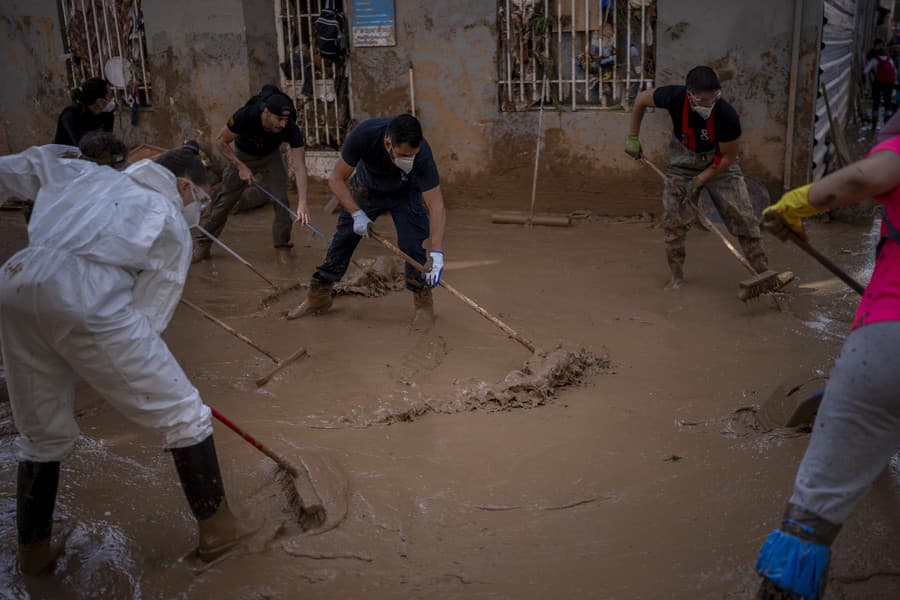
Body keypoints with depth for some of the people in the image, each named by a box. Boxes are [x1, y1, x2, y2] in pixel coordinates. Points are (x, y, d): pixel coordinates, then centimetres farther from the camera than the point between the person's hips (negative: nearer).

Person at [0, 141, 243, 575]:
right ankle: (216, 528, 19)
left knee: (41, 434, 25)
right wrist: (133, 370, 19)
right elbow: (149, 312, 8)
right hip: (86, 300, -6)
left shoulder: (86, 174, 28)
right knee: (184, 415, 11)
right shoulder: (172, 225, 15)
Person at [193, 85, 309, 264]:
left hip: (270, 157, 1)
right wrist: (241, 167, -27)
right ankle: (203, 246, 13)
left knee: (280, 200, -16)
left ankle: (283, 248, -1)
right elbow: (221, 142, -20)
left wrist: (302, 202, -49)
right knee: (225, 200, 1)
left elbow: (299, 166, -39)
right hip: (242, 155, -1)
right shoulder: (245, 116, -37)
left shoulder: (291, 129, -35)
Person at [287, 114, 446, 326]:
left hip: (405, 192, -1)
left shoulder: (421, 153, -39)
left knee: (411, 244, -18)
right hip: (366, 187, 1)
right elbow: (336, 179, -24)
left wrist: (437, 253, -50)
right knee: (343, 239, 4)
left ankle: (423, 304, 2)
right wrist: (357, 213, -34)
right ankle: (318, 297, 22)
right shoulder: (364, 135, -38)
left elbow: (436, 205, -40)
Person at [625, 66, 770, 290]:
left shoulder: (727, 116, -34)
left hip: (719, 164, -1)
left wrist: (699, 180, -20)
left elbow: (728, 157, -18)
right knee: (673, 220, -2)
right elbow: (641, 99, -8)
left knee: (743, 218, -5)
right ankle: (677, 275, 15)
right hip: (684, 162, 2)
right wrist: (633, 137, -6)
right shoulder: (674, 97, -30)